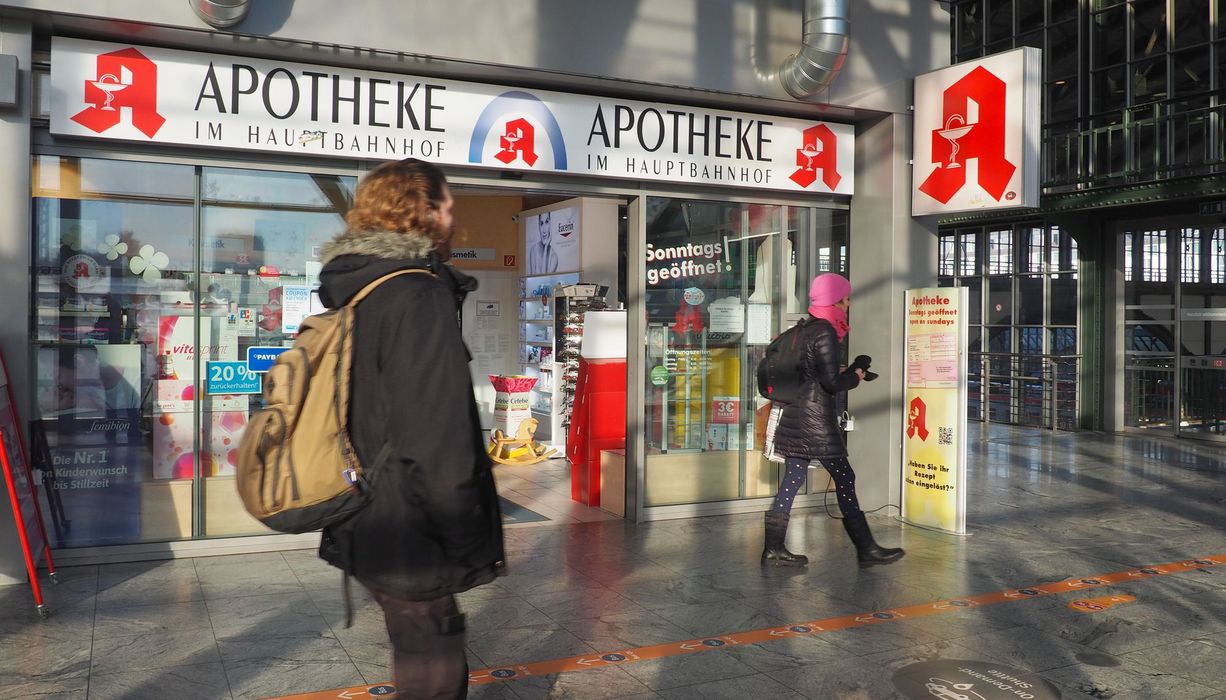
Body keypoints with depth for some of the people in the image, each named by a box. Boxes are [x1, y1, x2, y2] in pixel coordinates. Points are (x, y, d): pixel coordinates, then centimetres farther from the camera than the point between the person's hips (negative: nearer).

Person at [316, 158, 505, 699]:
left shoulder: (353, 292, 9)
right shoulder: (420, 297, -21)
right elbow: (439, 445, -26)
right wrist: (474, 546, -16)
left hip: (369, 531, 9)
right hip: (411, 547, -9)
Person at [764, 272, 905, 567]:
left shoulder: (806, 329, 14)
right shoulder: (825, 332, -13)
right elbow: (832, 382, -16)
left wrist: (849, 371, 15)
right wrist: (856, 375, 1)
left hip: (795, 416, 9)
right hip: (816, 418, -9)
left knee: (791, 481, 8)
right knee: (844, 479, 0)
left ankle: (774, 548, 10)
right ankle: (866, 549, 8)